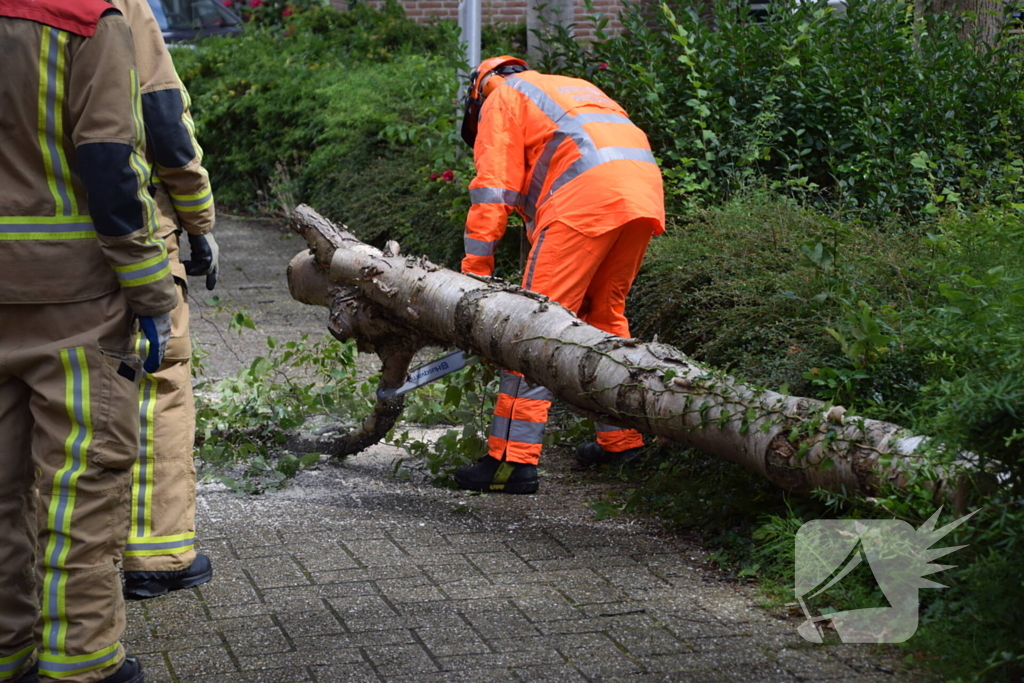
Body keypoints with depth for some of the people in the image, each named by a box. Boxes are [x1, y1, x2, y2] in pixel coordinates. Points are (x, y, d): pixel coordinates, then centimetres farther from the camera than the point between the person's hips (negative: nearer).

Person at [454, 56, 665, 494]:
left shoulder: (500, 98, 18)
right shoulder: (573, 89, 39)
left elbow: (493, 188, 4)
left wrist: (475, 272, 3)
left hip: (587, 196, -8)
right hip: (646, 194, 8)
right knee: (606, 312, 23)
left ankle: (513, 460, -10)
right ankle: (620, 439, 29)